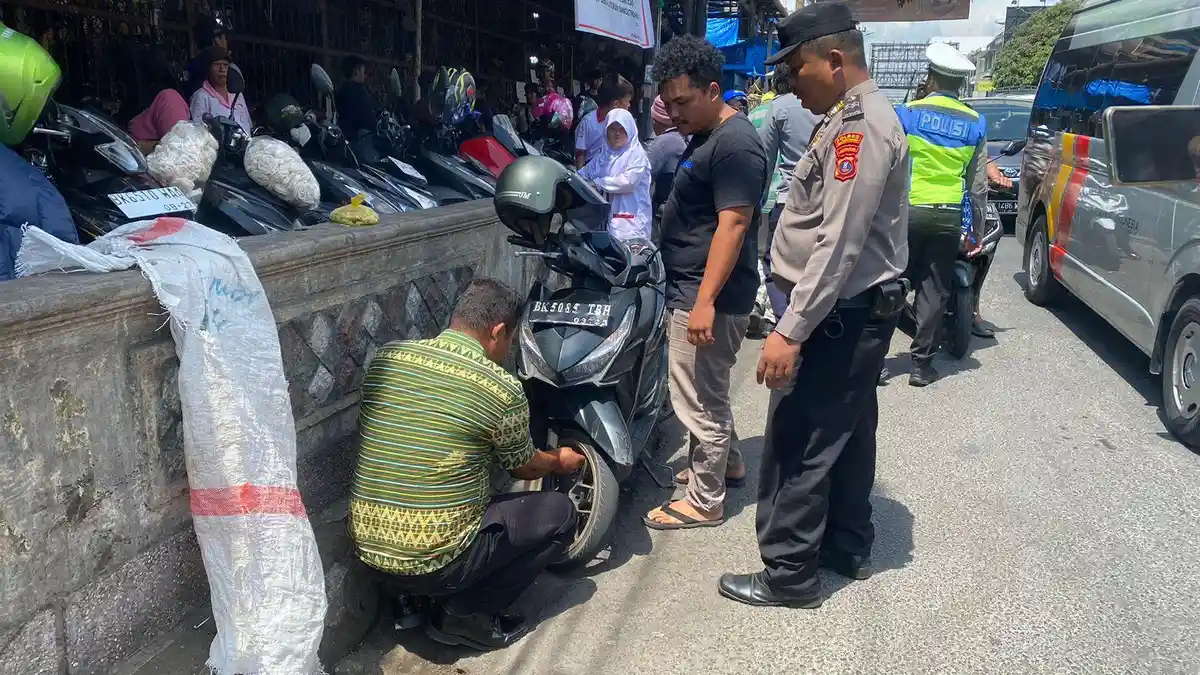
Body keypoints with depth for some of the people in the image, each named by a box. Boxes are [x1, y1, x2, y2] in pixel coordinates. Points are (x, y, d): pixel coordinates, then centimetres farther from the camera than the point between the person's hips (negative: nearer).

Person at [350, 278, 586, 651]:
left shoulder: (386, 358, 2)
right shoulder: (502, 388, -12)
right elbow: (524, 468, 6)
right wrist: (560, 462, 29)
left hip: (366, 547, 7)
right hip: (437, 560, -6)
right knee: (559, 513, 10)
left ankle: (411, 597, 19)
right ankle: (464, 613, 4)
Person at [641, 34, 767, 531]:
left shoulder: (734, 145, -19)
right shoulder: (705, 136, 14)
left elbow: (732, 225, -25)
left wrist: (704, 301, -28)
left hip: (707, 295, -11)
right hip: (691, 288, 11)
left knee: (697, 399, -1)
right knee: (709, 388, 23)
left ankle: (704, 501, 12)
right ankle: (725, 462, 41)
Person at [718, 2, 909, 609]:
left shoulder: (859, 124, -19)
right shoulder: (856, 116, 14)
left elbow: (838, 245, -26)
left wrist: (791, 331, -26)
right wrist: (797, 318, 18)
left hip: (839, 315, -11)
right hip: (859, 309, 11)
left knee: (799, 445, -3)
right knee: (848, 432, 18)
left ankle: (789, 574, 8)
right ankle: (847, 548, 32)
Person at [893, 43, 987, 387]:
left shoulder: (907, 113, -2)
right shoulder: (974, 124, 6)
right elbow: (978, 185, 6)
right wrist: (978, 231, 13)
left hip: (907, 211, -2)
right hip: (948, 217, 2)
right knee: (934, 291, 7)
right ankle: (922, 364, 11)